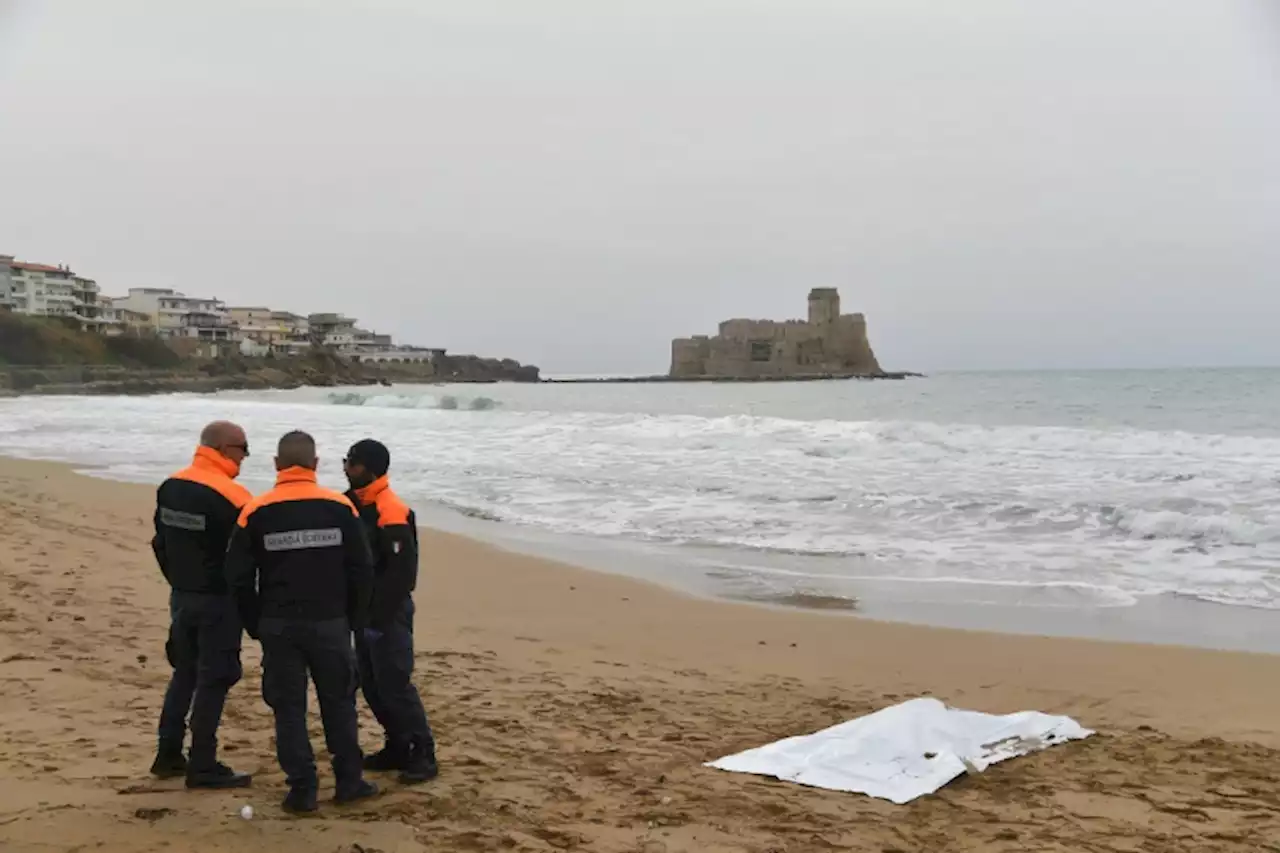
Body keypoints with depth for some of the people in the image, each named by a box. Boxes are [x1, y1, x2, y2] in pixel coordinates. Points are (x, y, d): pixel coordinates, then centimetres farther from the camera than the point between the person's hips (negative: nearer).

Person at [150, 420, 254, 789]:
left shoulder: (170, 487, 4)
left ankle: (168, 754, 22)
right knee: (213, 680, 0)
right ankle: (203, 766, 4)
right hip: (217, 600, -7)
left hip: (181, 596, 8)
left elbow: (160, 542, 12)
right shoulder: (229, 496, -19)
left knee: (184, 672, 19)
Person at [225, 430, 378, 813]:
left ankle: (302, 788, 8)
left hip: (279, 625, 0)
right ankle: (349, 780, 18)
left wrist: (255, 624, 10)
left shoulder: (255, 512, -5)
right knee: (339, 702, 13)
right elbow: (362, 569, 0)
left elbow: (239, 577, -1)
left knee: (289, 707, 7)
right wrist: (354, 619, 11)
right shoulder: (341, 508, -4)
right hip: (330, 623, 1)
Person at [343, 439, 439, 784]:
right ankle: (397, 748, 23)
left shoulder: (392, 513, -19)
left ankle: (422, 755, -1)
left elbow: (401, 571, -21)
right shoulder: (354, 504, 9)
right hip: (364, 612, 9)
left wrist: (380, 616, -20)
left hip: (388, 615, -9)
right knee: (372, 685, 12)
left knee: (395, 685, -8)